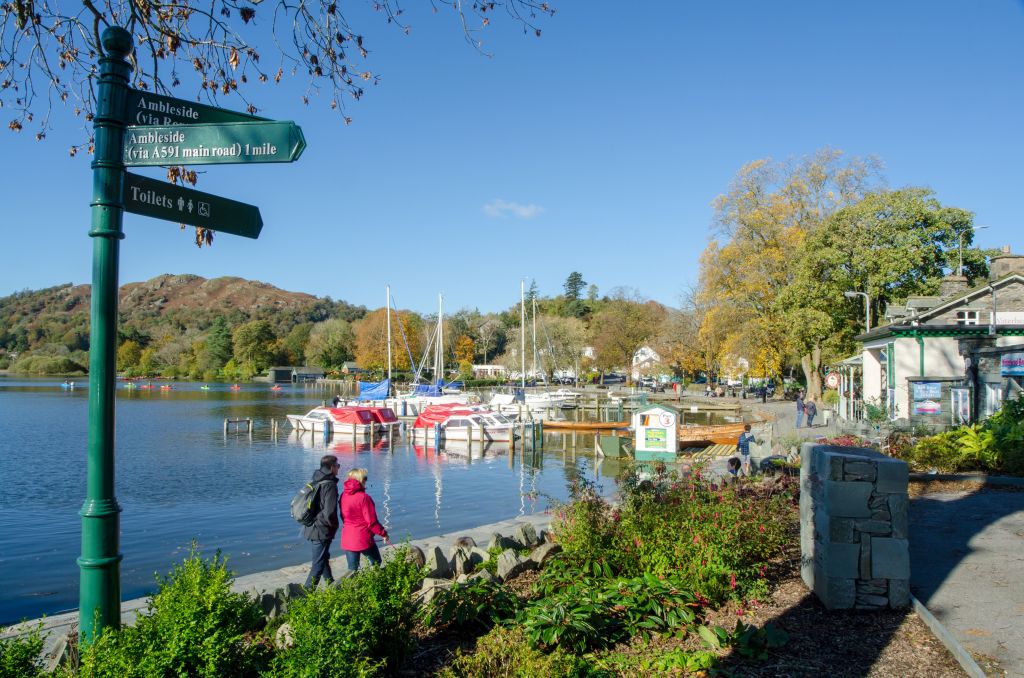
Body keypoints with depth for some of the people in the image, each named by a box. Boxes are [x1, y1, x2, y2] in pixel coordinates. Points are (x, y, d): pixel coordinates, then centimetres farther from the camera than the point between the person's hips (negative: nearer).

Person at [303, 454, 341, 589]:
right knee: (318, 566, 0)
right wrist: (334, 525, -8)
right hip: (322, 531, -9)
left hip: (312, 527, 9)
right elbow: (329, 513, -27)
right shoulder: (330, 485, -21)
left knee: (324, 558, 25)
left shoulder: (314, 481, 3)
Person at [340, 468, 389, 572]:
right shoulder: (363, 497, -18)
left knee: (352, 568, 11)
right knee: (376, 563, 17)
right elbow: (371, 522, -16)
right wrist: (383, 534, -3)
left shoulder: (343, 495, 0)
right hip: (363, 538, -5)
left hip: (347, 539, 5)